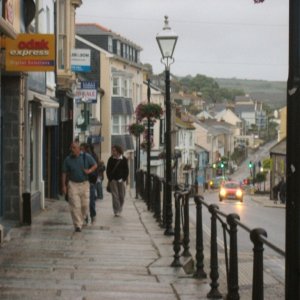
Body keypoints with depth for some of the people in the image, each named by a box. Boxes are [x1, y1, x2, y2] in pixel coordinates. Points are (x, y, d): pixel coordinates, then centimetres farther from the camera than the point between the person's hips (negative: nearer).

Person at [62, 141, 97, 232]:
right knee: (75, 206, -9)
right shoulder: (68, 159, -2)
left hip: (84, 184, 1)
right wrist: (64, 186, -2)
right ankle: (77, 225, -6)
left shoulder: (86, 157, -1)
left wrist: (89, 171, -10)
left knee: (85, 205, 4)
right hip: (73, 184, -1)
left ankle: (81, 220, 29)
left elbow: (95, 165, 10)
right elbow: (64, 173, 3)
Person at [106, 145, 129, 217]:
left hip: (121, 180, 1)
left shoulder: (124, 159, 1)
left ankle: (120, 210, 22)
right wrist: (110, 179, -5)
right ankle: (116, 211, -6)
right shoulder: (111, 159, 2)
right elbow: (108, 170, 4)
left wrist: (124, 179, -5)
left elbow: (126, 170, 4)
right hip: (113, 180, -1)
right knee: (115, 195, -7)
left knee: (122, 196, 4)